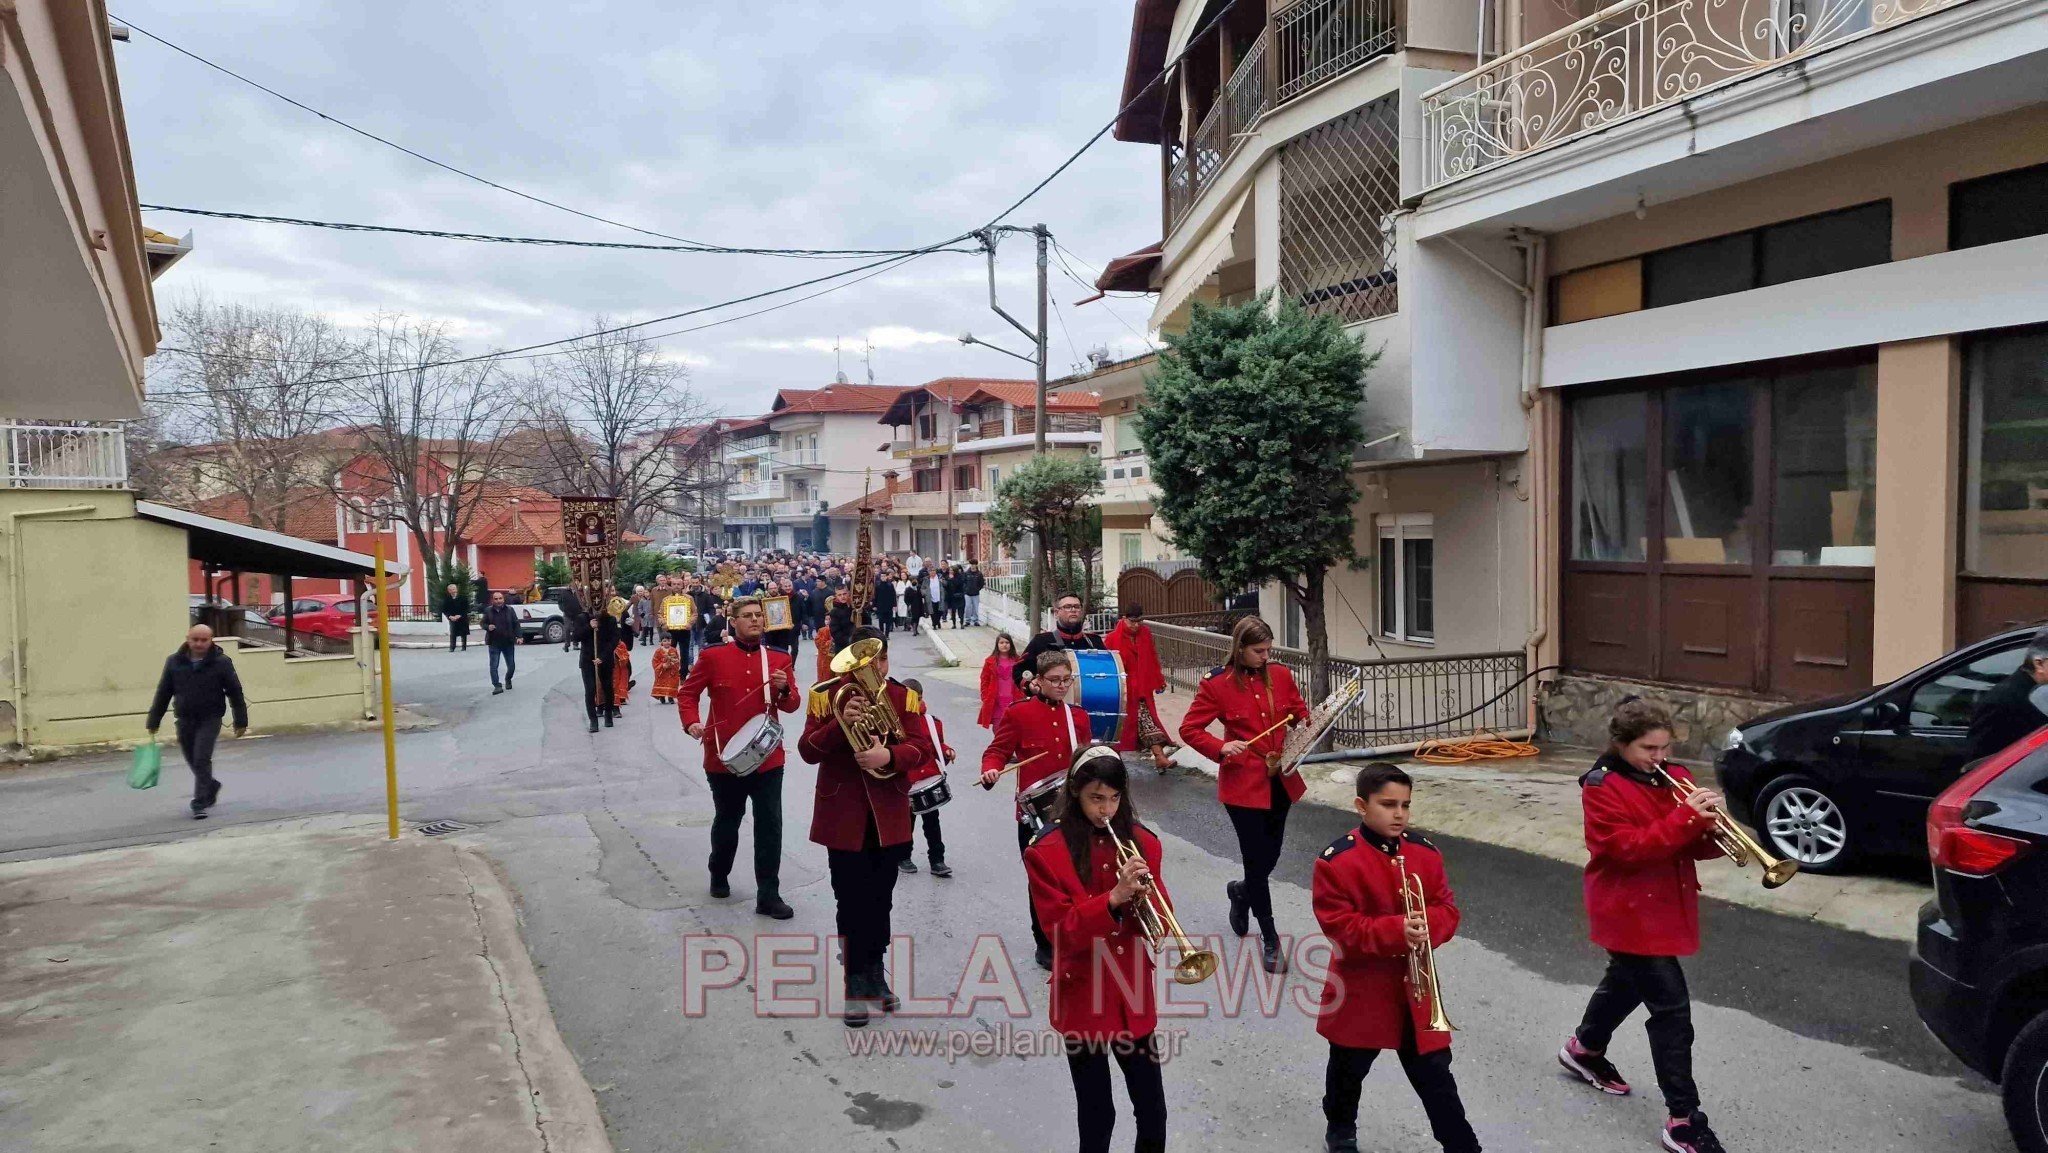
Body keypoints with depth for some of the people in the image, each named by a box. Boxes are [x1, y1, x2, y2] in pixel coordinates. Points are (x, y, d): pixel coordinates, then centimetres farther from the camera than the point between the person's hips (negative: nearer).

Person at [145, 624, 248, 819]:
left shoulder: (221, 662, -5)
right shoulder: (174, 662, 3)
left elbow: (235, 692, 0)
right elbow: (163, 693, 8)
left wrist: (241, 721, 0)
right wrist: (153, 722, 8)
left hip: (210, 720, -4)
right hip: (184, 720, 4)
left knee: (202, 759, -12)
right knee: (192, 761, 11)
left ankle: (200, 804, -5)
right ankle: (211, 785, 38)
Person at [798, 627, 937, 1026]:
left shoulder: (905, 697, 1)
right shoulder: (826, 694, -3)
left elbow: (924, 749, -8)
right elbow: (808, 751, -9)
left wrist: (888, 756, -27)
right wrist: (840, 723, -26)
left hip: (890, 817, 2)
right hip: (843, 816, -2)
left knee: (880, 900, 13)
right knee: (852, 902, 1)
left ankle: (875, 972, 29)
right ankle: (857, 982, 12)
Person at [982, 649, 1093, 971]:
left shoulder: (1078, 715, 10)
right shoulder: (1018, 713, -4)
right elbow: (998, 750, -4)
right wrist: (991, 771, -23)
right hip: (1036, 814, -3)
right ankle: (1045, 946, 20)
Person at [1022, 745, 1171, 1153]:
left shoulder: (1141, 841, 1)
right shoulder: (1047, 851, -12)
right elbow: (1061, 929, -16)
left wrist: (1146, 898, -21)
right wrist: (1114, 898, -29)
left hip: (1134, 996, 3)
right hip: (1083, 999, -3)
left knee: (1153, 1107, 10)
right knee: (1097, 1113, 9)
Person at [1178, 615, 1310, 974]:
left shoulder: (1280, 674, 2)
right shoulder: (1217, 684, -11)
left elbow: (1300, 712, 14)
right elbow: (1189, 729, -7)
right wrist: (1220, 748, -22)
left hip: (1282, 779, 5)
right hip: (1243, 782, -5)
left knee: (1270, 854, 15)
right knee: (1256, 858, 0)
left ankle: (1241, 891, 48)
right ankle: (1270, 938, 15)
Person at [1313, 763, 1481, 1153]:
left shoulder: (1425, 853, -2)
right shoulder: (1336, 860, -18)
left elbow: (1447, 910, 2)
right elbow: (1339, 926, -20)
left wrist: (1425, 927, -20)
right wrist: (1397, 931, -29)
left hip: (1415, 987, 3)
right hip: (1360, 986, -2)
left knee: (1434, 1073, 8)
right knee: (1349, 1068, 18)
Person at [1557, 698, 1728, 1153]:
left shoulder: (1673, 778, 4)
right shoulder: (1602, 787, -16)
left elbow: (1693, 845, 4)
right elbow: (1628, 848, -26)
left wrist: (1710, 828, -18)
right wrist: (1685, 818, -31)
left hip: (1666, 907, 8)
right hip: (1630, 912, -8)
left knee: (1629, 981, 26)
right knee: (1672, 1008, -8)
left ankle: (1584, 1048, 50)